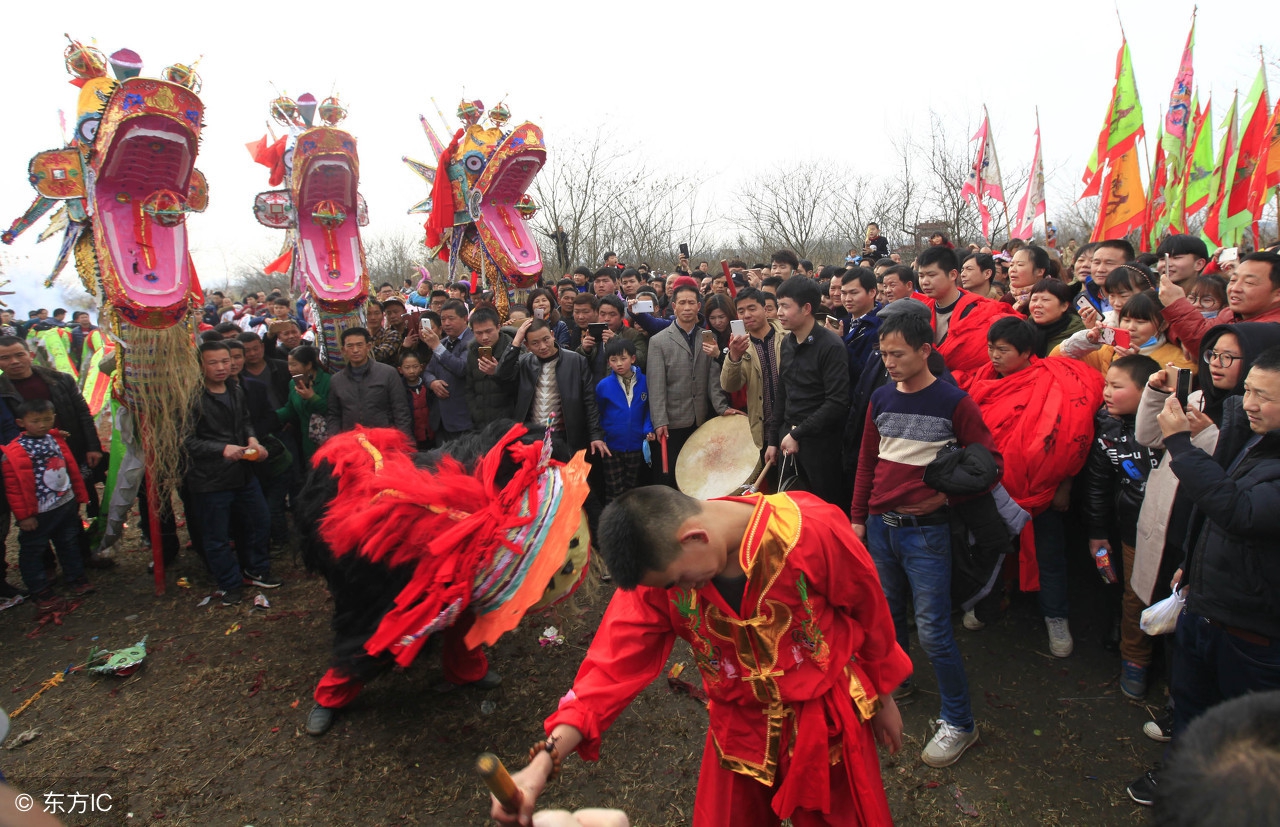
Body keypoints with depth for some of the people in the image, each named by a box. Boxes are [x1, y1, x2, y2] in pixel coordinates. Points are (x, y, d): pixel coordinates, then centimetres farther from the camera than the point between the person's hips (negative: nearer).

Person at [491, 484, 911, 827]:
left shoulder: (812, 530, -28)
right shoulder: (658, 562, -20)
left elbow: (871, 615, -11)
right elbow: (616, 662, -21)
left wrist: (883, 699, 4)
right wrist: (543, 762, -32)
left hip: (828, 718, -2)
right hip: (740, 728, 2)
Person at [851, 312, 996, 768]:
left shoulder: (954, 402, -9)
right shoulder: (881, 398, 6)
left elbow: (990, 460, -5)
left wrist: (947, 494, -15)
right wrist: (858, 517, 10)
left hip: (925, 530, -5)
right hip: (879, 525, 5)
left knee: (933, 630, -1)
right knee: (888, 614, 18)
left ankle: (959, 723, 16)